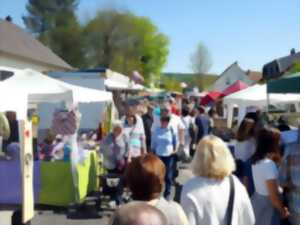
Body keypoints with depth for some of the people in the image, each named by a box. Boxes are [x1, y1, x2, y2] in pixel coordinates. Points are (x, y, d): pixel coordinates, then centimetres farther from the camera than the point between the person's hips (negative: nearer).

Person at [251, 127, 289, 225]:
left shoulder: (256, 160, -2)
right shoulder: (269, 164, -27)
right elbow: (273, 195, -23)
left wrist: (276, 156, 3)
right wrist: (283, 211, -9)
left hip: (257, 200, 8)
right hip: (267, 204, -8)